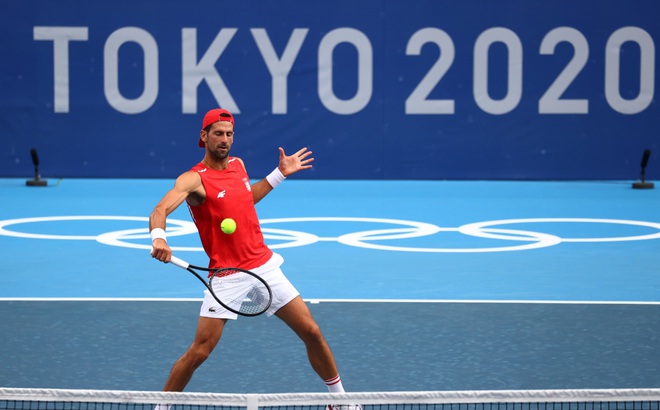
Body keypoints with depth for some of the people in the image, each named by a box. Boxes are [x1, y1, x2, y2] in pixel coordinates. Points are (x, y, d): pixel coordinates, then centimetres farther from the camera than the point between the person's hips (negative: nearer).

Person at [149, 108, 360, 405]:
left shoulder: (238, 164, 9)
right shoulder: (193, 179, -12)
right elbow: (160, 211, -27)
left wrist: (280, 173, 26)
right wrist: (158, 238, -48)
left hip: (264, 267, 5)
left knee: (312, 332, 5)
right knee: (199, 352, -10)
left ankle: (339, 397, 23)